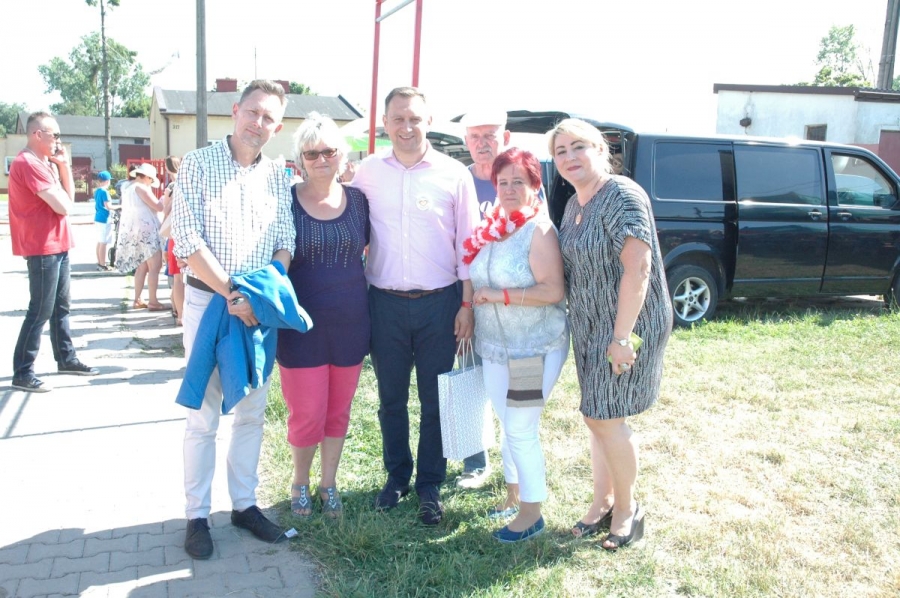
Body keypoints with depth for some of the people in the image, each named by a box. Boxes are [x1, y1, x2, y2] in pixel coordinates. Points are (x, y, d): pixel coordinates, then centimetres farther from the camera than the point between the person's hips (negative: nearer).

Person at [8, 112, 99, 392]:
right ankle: (22, 373, 0)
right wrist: (57, 168, 0)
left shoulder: (43, 162, 15)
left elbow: (68, 197, 12)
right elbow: (63, 206, -19)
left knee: (60, 306, 16)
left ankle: (66, 359, 27)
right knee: (40, 311, -6)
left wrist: (63, 165, 3)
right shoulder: (29, 163, -17)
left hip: (57, 245, 10)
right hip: (43, 248, -10)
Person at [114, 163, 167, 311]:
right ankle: (153, 302, -10)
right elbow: (158, 207, -13)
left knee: (142, 267, 12)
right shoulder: (140, 187, -10)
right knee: (154, 267, -8)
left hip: (135, 231, 10)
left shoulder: (128, 189, 18)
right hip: (145, 231, -10)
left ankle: (137, 300, 11)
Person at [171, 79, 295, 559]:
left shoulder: (278, 176, 7)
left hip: (261, 306, 4)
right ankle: (197, 515, 16)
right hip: (208, 300, -4)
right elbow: (187, 241, -11)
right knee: (203, 416, 2)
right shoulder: (198, 164, -4)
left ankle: (244, 503, 26)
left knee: (252, 411, 12)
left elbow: (285, 244, 4)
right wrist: (232, 294, -17)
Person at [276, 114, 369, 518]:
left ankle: (328, 483, 33)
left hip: (350, 322, 3)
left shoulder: (357, 200, 2)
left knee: (338, 412, 13)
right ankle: (300, 482, 29)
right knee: (307, 414, 2)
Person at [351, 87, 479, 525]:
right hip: (385, 302, 2)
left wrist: (467, 304, -3)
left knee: (435, 400, 8)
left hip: (438, 303, -1)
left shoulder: (453, 174, -2)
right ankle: (396, 476, 30)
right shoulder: (368, 172, 3)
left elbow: (468, 244, 0)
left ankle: (430, 485, 23)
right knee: (391, 398, 13)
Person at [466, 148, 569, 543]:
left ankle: (532, 512, 13)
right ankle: (514, 494, 34)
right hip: (495, 347, 7)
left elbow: (553, 291, -22)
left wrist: (501, 295, -24)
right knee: (508, 426, 17)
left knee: (521, 429, -3)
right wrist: (472, 305, 5)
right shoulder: (493, 228, 7)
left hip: (536, 348, -7)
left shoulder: (540, 230, -15)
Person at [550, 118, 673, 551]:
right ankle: (602, 503, 29)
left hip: (626, 325, -8)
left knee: (603, 418, -2)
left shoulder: (622, 197, -17)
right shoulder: (575, 205, 10)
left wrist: (622, 337, -25)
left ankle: (626, 508, 19)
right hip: (589, 327, 8)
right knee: (598, 416, 14)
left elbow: (637, 267, -24)